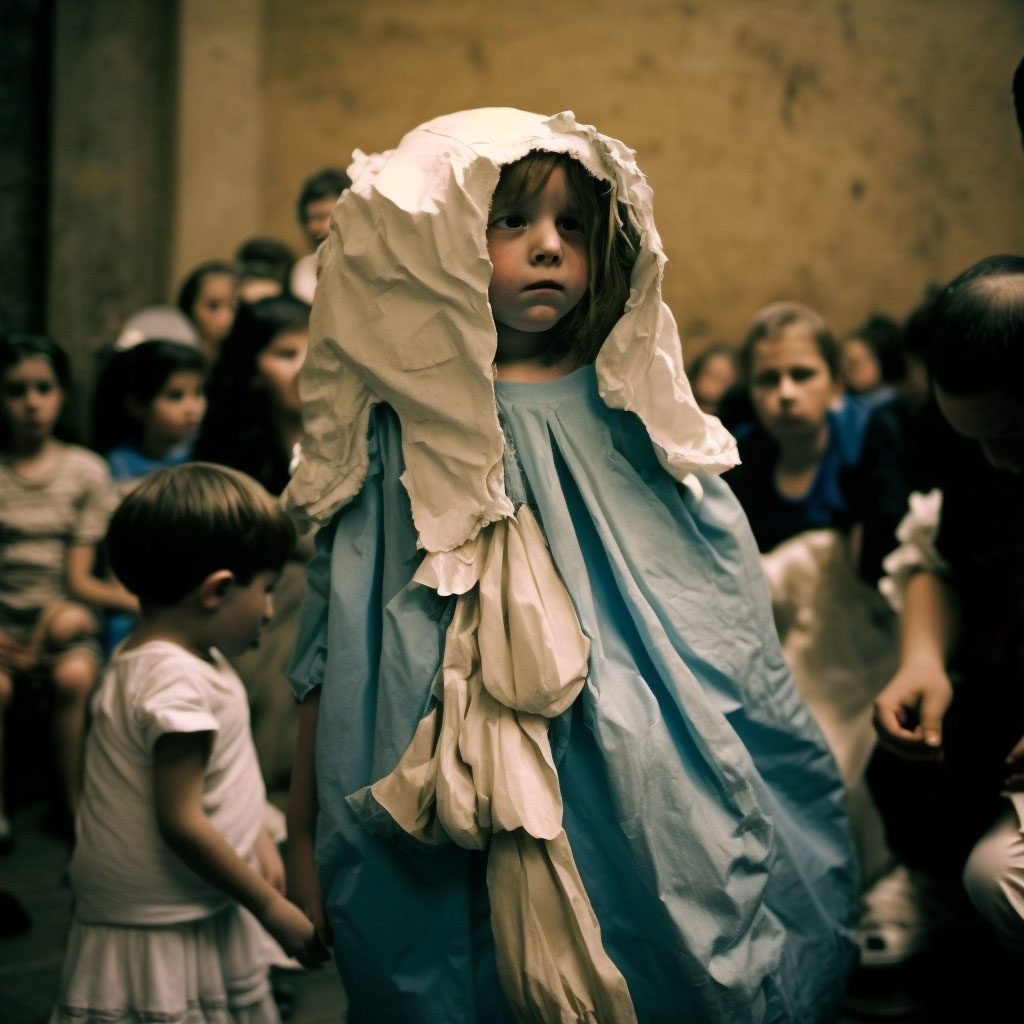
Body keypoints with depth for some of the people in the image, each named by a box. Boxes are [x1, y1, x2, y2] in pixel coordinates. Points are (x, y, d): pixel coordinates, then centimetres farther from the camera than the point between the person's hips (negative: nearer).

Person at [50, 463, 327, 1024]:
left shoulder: (171, 658, 7)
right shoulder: (174, 682, -24)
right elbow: (181, 822, -24)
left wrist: (257, 840, 17)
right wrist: (272, 908, -16)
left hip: (202, 916, 10)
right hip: (159, 935, -10)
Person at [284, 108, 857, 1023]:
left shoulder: (641, 427, 3)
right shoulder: (400, 442, -3)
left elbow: (739, 644, 7)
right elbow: (331, 661, 1)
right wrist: (302, 844, 2)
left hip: (652, 837, 2)